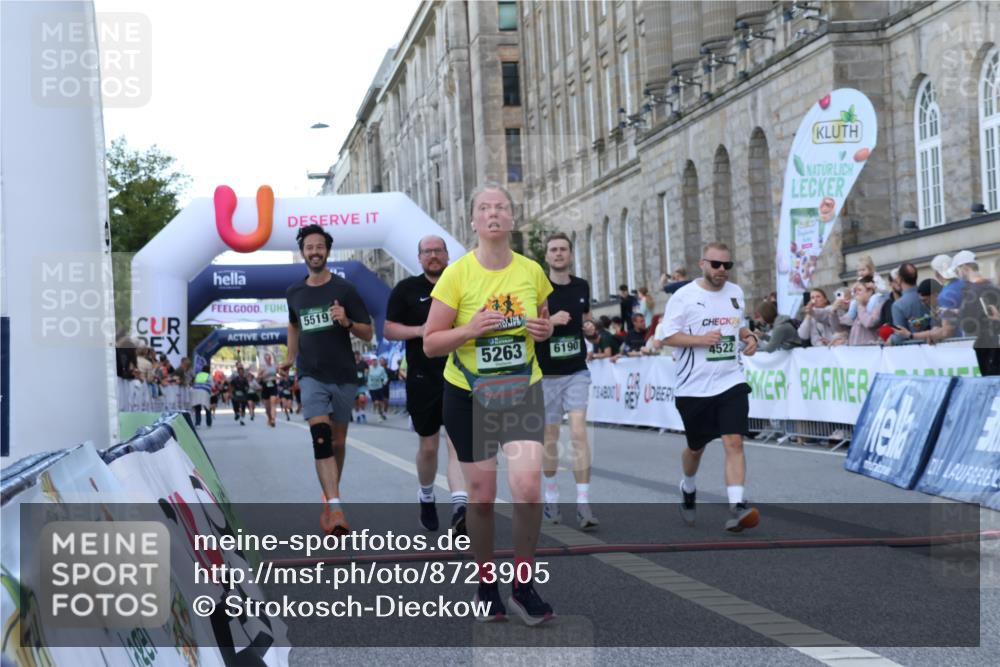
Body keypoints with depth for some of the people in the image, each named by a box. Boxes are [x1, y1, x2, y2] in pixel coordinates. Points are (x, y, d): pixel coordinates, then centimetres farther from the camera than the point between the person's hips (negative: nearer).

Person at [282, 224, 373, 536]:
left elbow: (368, 334, -1)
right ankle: (335, 509, -26)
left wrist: (346, 322, -19)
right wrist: (291, 357, 21)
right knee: (321, 438, -18)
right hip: (311, 376, 0)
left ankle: (330, 501, 30)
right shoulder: (294, 293, 8)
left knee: (337, 442, 10)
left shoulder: (344, 289, -2)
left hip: (343, 375, 0)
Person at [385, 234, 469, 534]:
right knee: (428, 446, 11)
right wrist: (420, 330, -15)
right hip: (422, 378, 0)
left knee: (458, 443, -13)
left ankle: (460, 508, -25)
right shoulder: (406, 289, 3)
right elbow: (388, 329, 1)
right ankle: (426, 498, 35)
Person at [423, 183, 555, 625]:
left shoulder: (532, 271, -1)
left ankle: (523, 584, 3)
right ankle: (486, 585, 24)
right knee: (481, 497, 4)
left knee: (528, 488, -15)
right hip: (467, 395, -1)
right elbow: (430, 344, -8)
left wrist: (544, 330, -7)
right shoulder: (457, 275, -10)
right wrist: (471, 328, -24)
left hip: (522, 391, 1)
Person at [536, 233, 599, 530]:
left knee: (579, 433, -11)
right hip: (546, 373, -2)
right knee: (550, 437, 9)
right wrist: (550, 320, -22)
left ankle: (583, 505, -14)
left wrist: (590, 325, 3)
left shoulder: (582, 287, 7)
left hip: (577, 371, 2)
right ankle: (551, 497, 27)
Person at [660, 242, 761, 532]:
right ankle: (688, 490, 45)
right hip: (694, 386, -2)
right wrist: (700, 339, -22)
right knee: (696, 447, 15)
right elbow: (668, 336, -9)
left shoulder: (735, 293, 8)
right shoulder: (684, 296, -7)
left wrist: (750, 337, 3)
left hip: (731, 382, 2)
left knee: (734, 442, -14)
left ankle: (736, 508, -20)